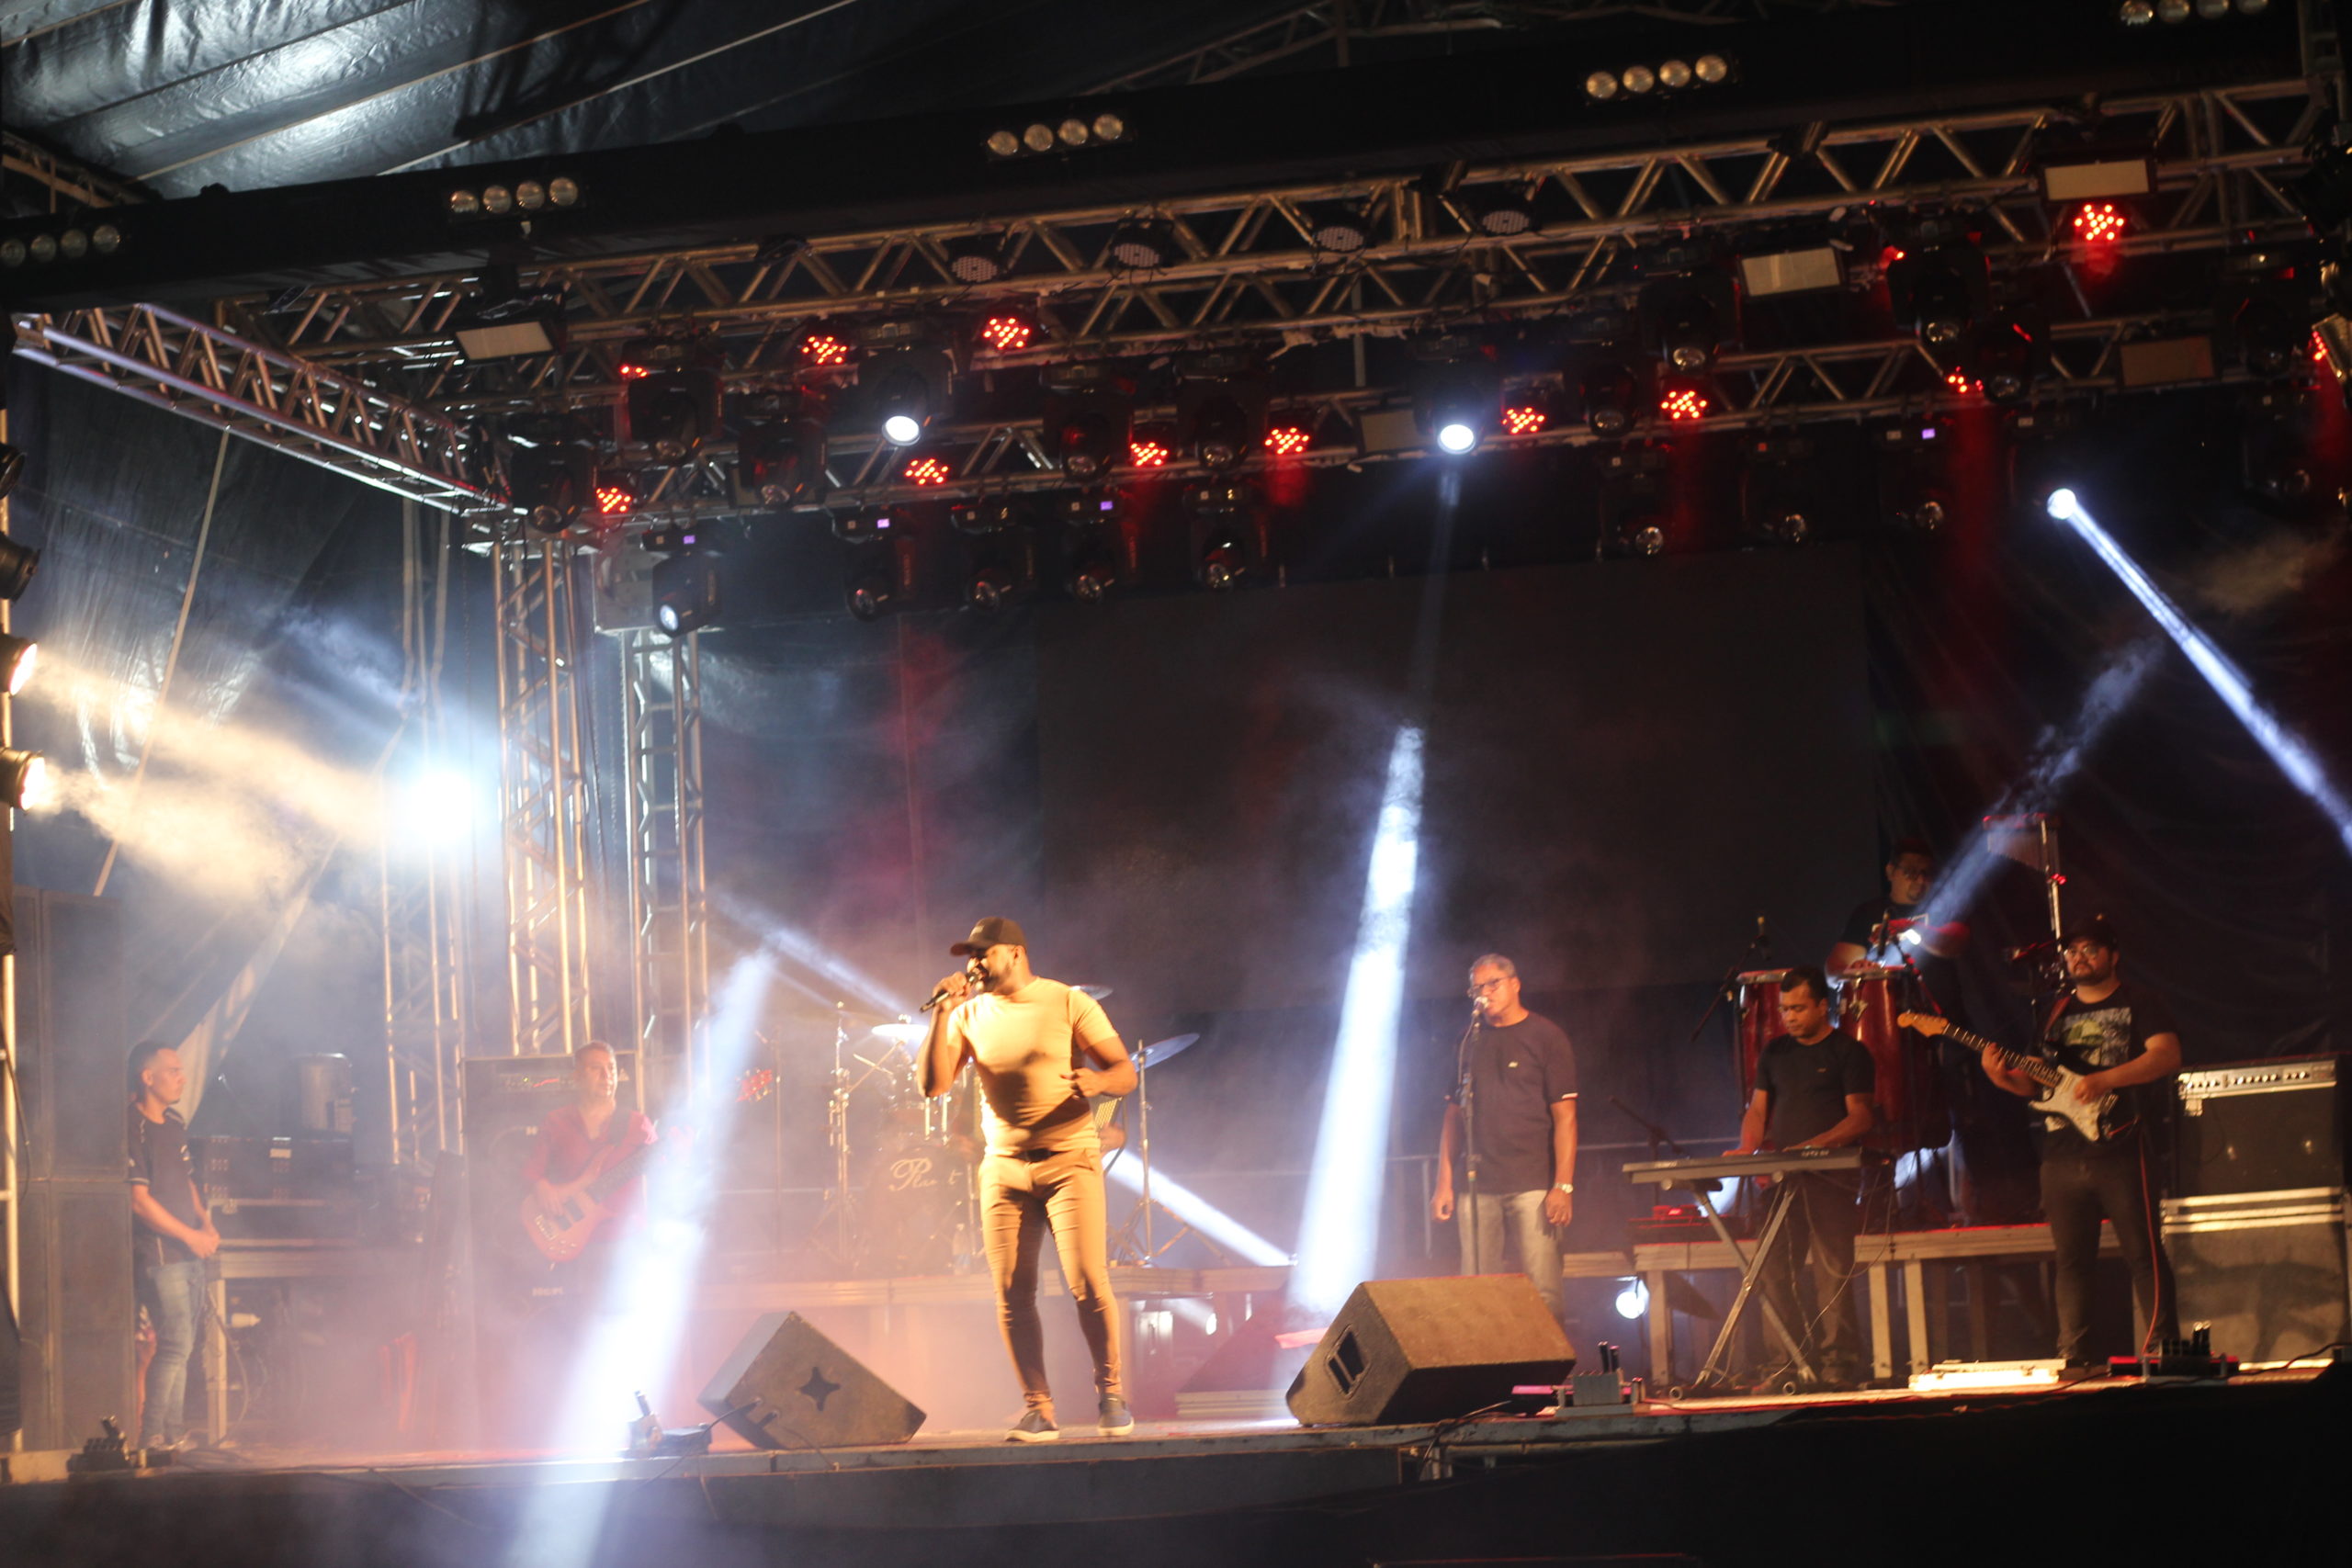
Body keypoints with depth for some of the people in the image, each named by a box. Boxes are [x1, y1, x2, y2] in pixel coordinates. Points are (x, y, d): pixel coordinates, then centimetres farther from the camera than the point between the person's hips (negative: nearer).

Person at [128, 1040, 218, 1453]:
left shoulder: (174, 1123, 15)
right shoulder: (135, 1129, -13)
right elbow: (140, 1201, -17)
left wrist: (205, 1223, 8)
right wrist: (189, 1235, -13)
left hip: (190, 1252, 9)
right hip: (159, 1254, -9)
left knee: (182, 1346, 10)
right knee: (175, 1345, -11)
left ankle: (173, 1432, 16)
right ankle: (152, 1437, -5)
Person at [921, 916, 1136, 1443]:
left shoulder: (1070, 1004, -1)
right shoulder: (969, 1015, 8)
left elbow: (1126, 1073, -3)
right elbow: (933, 1085, 0)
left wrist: (1097, 1081, -26)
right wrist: (942, 1013, -8)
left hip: (1070, 1160, -3)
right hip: (1004, 1167, 3)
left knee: (1087, 1282, -12)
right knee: (1011, 1292, -2)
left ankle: (1111, 1394, 4)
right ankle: (1037, 1409, 6)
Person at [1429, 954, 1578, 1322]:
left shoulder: (1546, 1037, 2)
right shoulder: (1473, 1042, 16)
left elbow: (1565, 1116, -3)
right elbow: (1454, 1114, 17)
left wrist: (1563, 1185, -12)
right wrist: (1444, 1182, 8)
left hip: (1532, 1184, -4)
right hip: (1478, 1185, 4)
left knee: (1541, 1292, -9)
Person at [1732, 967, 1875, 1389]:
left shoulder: (1848, 1051, 2)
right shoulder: (1775, 1052, 18)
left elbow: (1860, 1116, -5)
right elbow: (1758, 1110, 18)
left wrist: (1814, 1145, -19)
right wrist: (1747, 1151, -2)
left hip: (1832, 1176, -5)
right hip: (1782, 1176, 5)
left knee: (1831, 1270, -11)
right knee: (1776, 1273, -1)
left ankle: (1838, 1364, -10)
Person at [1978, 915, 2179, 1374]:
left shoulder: (2138, 1002, 4)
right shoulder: (2059, 1013, 21)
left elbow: (2167, 1055, -11)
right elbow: (2041, 1083, 23)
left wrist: (2104, 1081, -20)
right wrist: (2005, 1078, 2)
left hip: (2118, 1150, -6)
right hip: (2062, 1155, 6)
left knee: (2142, 1254, -7)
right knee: (2071, 1261, 5)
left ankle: (2160, 1349, -6)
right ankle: (2074, 1357, 7)